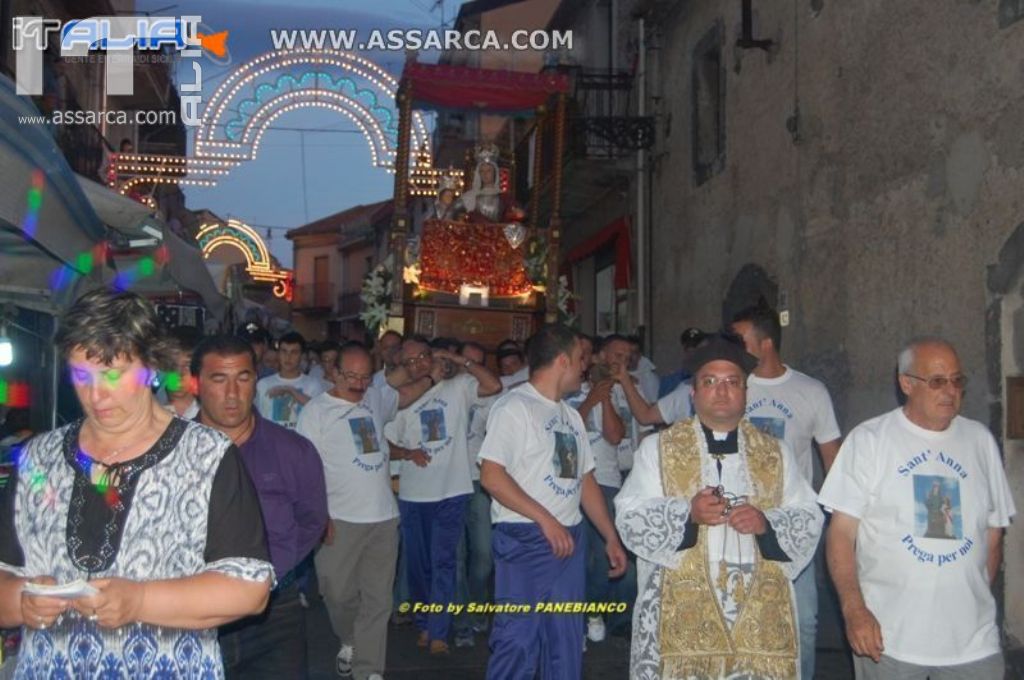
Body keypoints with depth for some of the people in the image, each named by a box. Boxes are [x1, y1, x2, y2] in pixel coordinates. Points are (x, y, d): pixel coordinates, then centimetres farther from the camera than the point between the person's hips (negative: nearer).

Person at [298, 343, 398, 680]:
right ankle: (349, 642, 33)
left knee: (377, 598, 4)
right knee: (340, 592, 4)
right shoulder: (316, 411, -5)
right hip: (340, 520, -4)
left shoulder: (374, 407, 10)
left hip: (384, 517, 4)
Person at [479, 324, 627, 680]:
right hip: (525, 540, -8)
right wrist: (546, 520, -19)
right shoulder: (514, 406, -8)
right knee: (518, 641, -6)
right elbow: (491, 475, -17)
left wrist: (611, 537, 15)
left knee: (566, 646, 12)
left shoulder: (570, 415, 17)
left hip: (569, 539, 8)